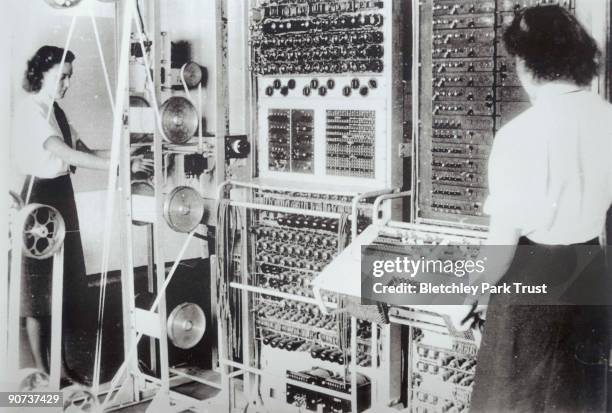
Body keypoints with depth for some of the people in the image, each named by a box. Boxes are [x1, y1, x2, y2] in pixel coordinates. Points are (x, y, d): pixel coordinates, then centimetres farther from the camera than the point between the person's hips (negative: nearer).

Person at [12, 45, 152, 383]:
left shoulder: (55, 111, 13)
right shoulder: (30, 109, -15)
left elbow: (84, 151, 9)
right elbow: (66, 153, -27)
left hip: (62, 195, 9)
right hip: (41, 196, -9)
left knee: (65, 282, 12)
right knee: (40, 286, 0)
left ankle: (59, 362, 23)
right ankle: (42, 370, 10)